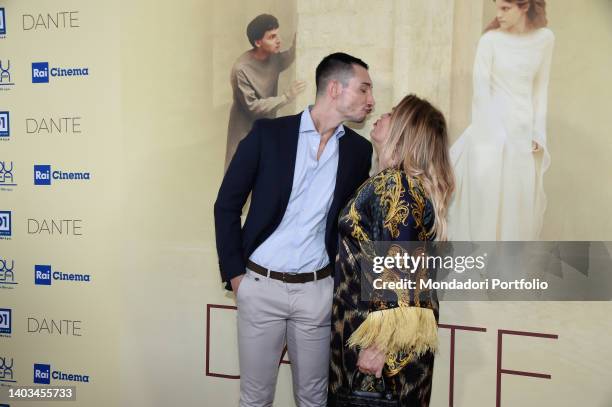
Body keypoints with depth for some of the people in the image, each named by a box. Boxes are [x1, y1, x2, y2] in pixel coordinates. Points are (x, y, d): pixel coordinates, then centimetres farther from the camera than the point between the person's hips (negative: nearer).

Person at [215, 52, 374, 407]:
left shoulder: (359, 150, 3)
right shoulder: (268, 133, -5)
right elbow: (227, 205, -1)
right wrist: (234, 273, -4)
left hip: (318, 289, 2)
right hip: (261, 285, -2)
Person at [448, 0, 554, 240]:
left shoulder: (545, 38, 4)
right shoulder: (490, 39, -6)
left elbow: (540, 88, 8)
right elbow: (481, 89, -9)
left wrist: (538, 134, 2)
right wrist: (488, 136, -13)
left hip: (524, 129, 4)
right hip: (493, 125, -3)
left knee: (520, 198, 9)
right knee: (486, 195, -1)